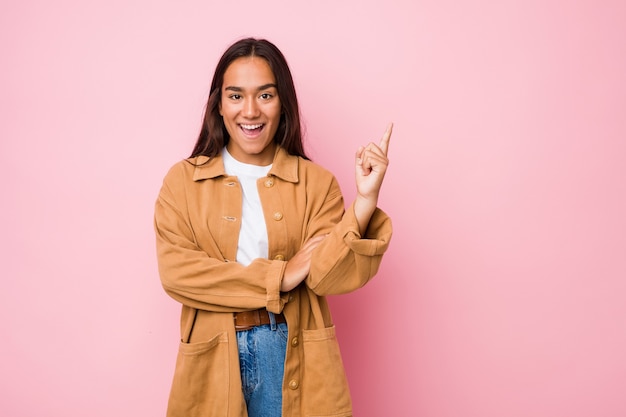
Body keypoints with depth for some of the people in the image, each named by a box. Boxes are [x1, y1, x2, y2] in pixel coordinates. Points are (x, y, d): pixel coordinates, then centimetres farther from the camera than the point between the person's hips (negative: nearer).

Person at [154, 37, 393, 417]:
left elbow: (328, 276, -9)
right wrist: (278, 276, -14)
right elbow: (176, 272, -10)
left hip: (293, 357, 0)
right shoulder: (183, 180, 0)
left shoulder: (315, 182, 0)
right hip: (214, 358, 0)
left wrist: (365, 199, -21)